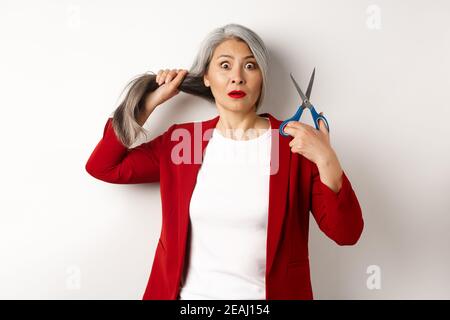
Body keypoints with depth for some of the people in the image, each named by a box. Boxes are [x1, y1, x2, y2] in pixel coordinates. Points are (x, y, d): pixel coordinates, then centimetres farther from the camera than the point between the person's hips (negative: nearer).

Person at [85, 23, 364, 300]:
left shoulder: (296, 143, -9)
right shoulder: (181, 138, -1)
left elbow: (346, 233, -11)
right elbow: (102, 168, 0)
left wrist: (327, 160, -27)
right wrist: (150, 102, -2)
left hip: (269, 294, -1)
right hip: (189, 293, 2)